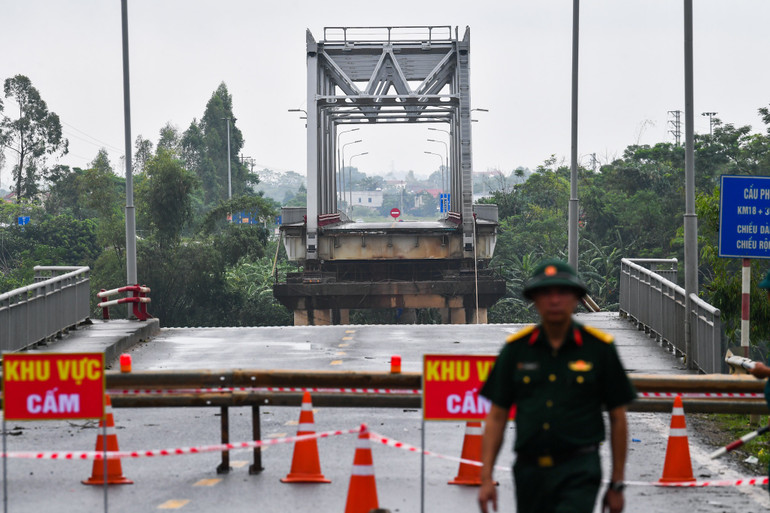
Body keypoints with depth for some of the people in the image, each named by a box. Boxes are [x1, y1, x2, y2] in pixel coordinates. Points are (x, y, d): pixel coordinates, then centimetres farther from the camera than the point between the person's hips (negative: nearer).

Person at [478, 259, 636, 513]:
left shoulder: (599, 347, -1)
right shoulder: (516, 348, 4)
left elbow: (617, 418, 4)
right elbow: (496, 416, 6)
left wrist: (617, 484, 4)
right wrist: (486, 477, -1)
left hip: (579, 472, -3)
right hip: (529, 470, 3)